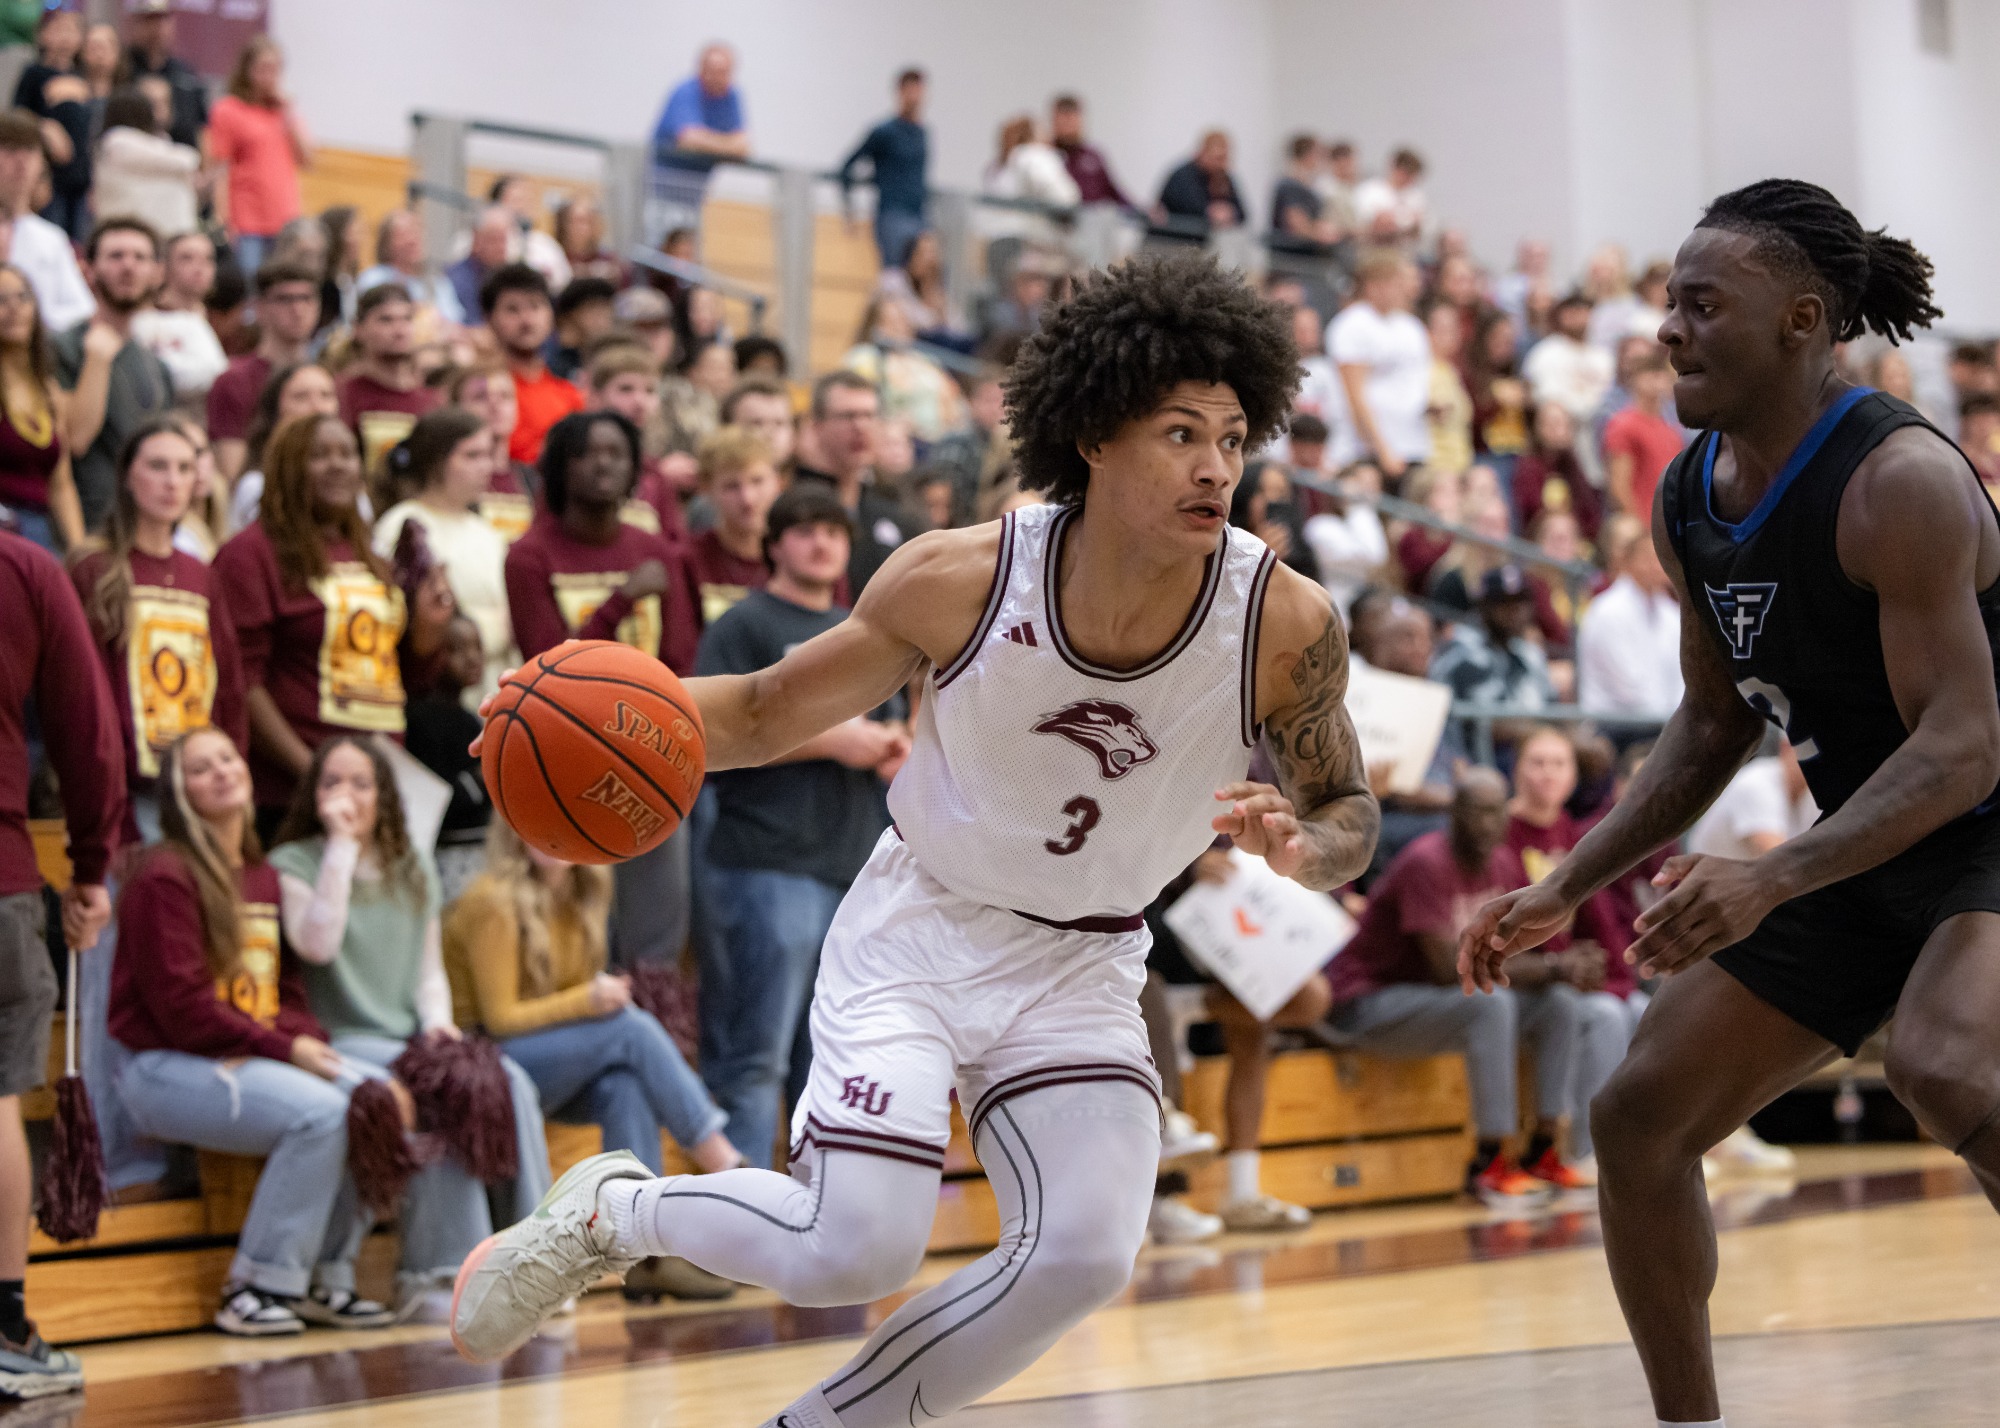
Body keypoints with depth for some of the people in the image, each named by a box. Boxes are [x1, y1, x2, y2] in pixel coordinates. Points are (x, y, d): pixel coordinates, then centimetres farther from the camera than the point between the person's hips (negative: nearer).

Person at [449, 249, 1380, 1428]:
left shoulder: (1287, 624, -18)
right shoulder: (959, 580, -19)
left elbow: (1351, 811, -1)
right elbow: (770, 713, -6)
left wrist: (1304, 845, -27)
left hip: (1082, 965, 2)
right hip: (920, 928, -2)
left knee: (1085, 1253, -17)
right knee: (855, 1248, -17)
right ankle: (610, 1211, 14)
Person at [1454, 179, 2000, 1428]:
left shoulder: (1898, 480, -24)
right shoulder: (1690, 498, 2)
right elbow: (1716, 726, 13)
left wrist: (1774, 879, -40)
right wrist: (1564, 892, 8)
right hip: (1863, 854, 9)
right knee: (1641, 1114, 5)